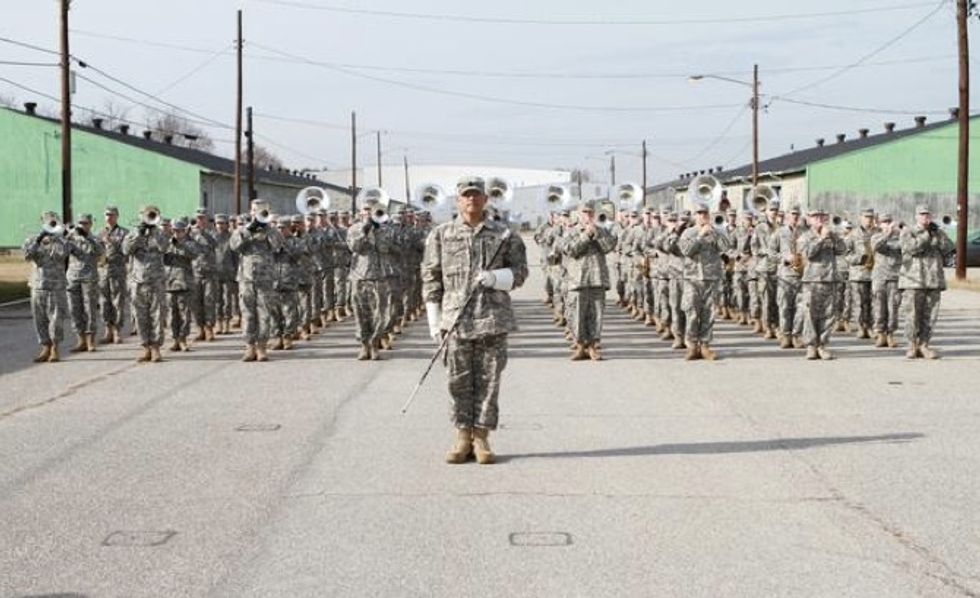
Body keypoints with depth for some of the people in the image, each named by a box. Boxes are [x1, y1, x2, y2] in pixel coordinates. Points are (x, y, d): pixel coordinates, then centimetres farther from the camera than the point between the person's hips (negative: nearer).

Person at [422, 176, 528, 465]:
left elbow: (520, 271, 8)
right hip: (456, 319, 0)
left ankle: (482, 437, 11)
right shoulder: (440, 235, 8)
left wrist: (495, 277, -13)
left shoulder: (504, 235, 8)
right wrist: (434, 318, 1)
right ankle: (463, 437, 11)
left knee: (488, 380, 2)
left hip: (493, 319, 0)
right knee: (459, 381, 2)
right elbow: (431, 277, 7)